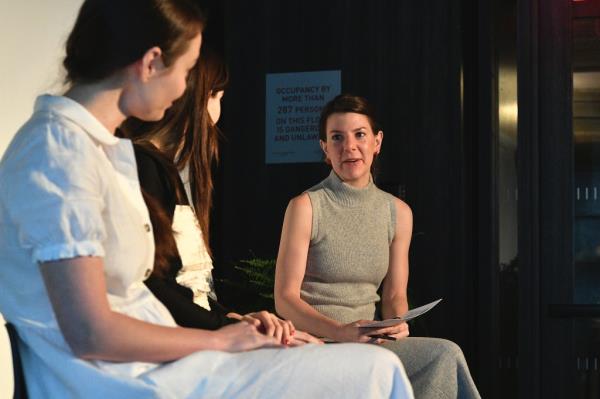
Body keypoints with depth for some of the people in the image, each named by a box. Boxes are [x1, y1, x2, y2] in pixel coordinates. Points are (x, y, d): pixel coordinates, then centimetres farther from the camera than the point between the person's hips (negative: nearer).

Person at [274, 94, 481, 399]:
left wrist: (397, 324, -11)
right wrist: (341, 332, -23)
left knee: (444, 358, -26)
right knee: (445, 355, -23)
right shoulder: (305, 207, -5)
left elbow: (395, 295, 13)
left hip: (366, 345, 5)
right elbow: (285, 298, -8)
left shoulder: (398, 213, 11)